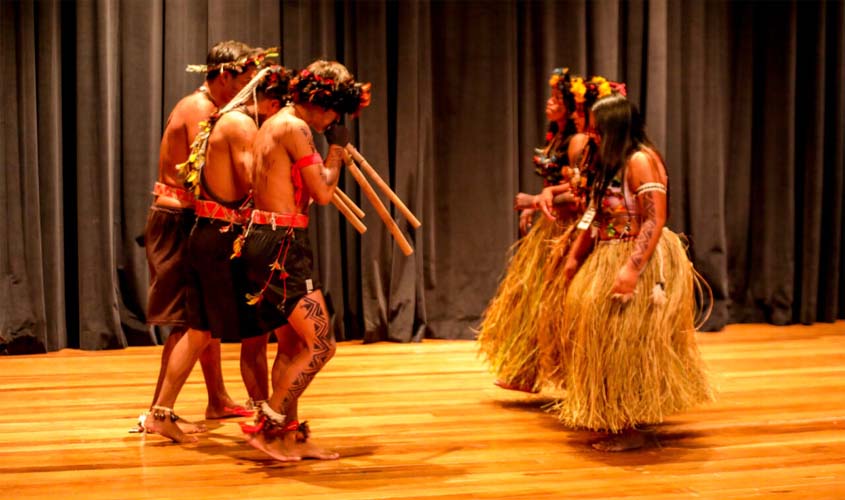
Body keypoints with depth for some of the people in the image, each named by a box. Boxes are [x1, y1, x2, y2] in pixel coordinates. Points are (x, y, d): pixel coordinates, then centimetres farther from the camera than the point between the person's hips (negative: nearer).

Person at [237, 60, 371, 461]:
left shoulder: (274, 124, 18)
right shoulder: (295, 128, -13)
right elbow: (322, 193, -11)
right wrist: (336, 147, 2)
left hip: (265, 240, 11)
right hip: (281, 244, -11)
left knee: (291, 344, 14)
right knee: (320, 345, -6)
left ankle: (288, 434, 18)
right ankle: (268, 425, -1)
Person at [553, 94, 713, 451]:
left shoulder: (641, 160, -17)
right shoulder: (614, 162, 12)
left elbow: (655, 220, -24)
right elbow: (597, 217, 15)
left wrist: (631, 268, -30)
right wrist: (575, 255, 11)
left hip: (639, 261, -9)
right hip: (607, 260, 9)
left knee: (627, 344, -3)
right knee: (610, 342, 16)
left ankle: (632, 429, 7)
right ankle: (612, 418, 28)